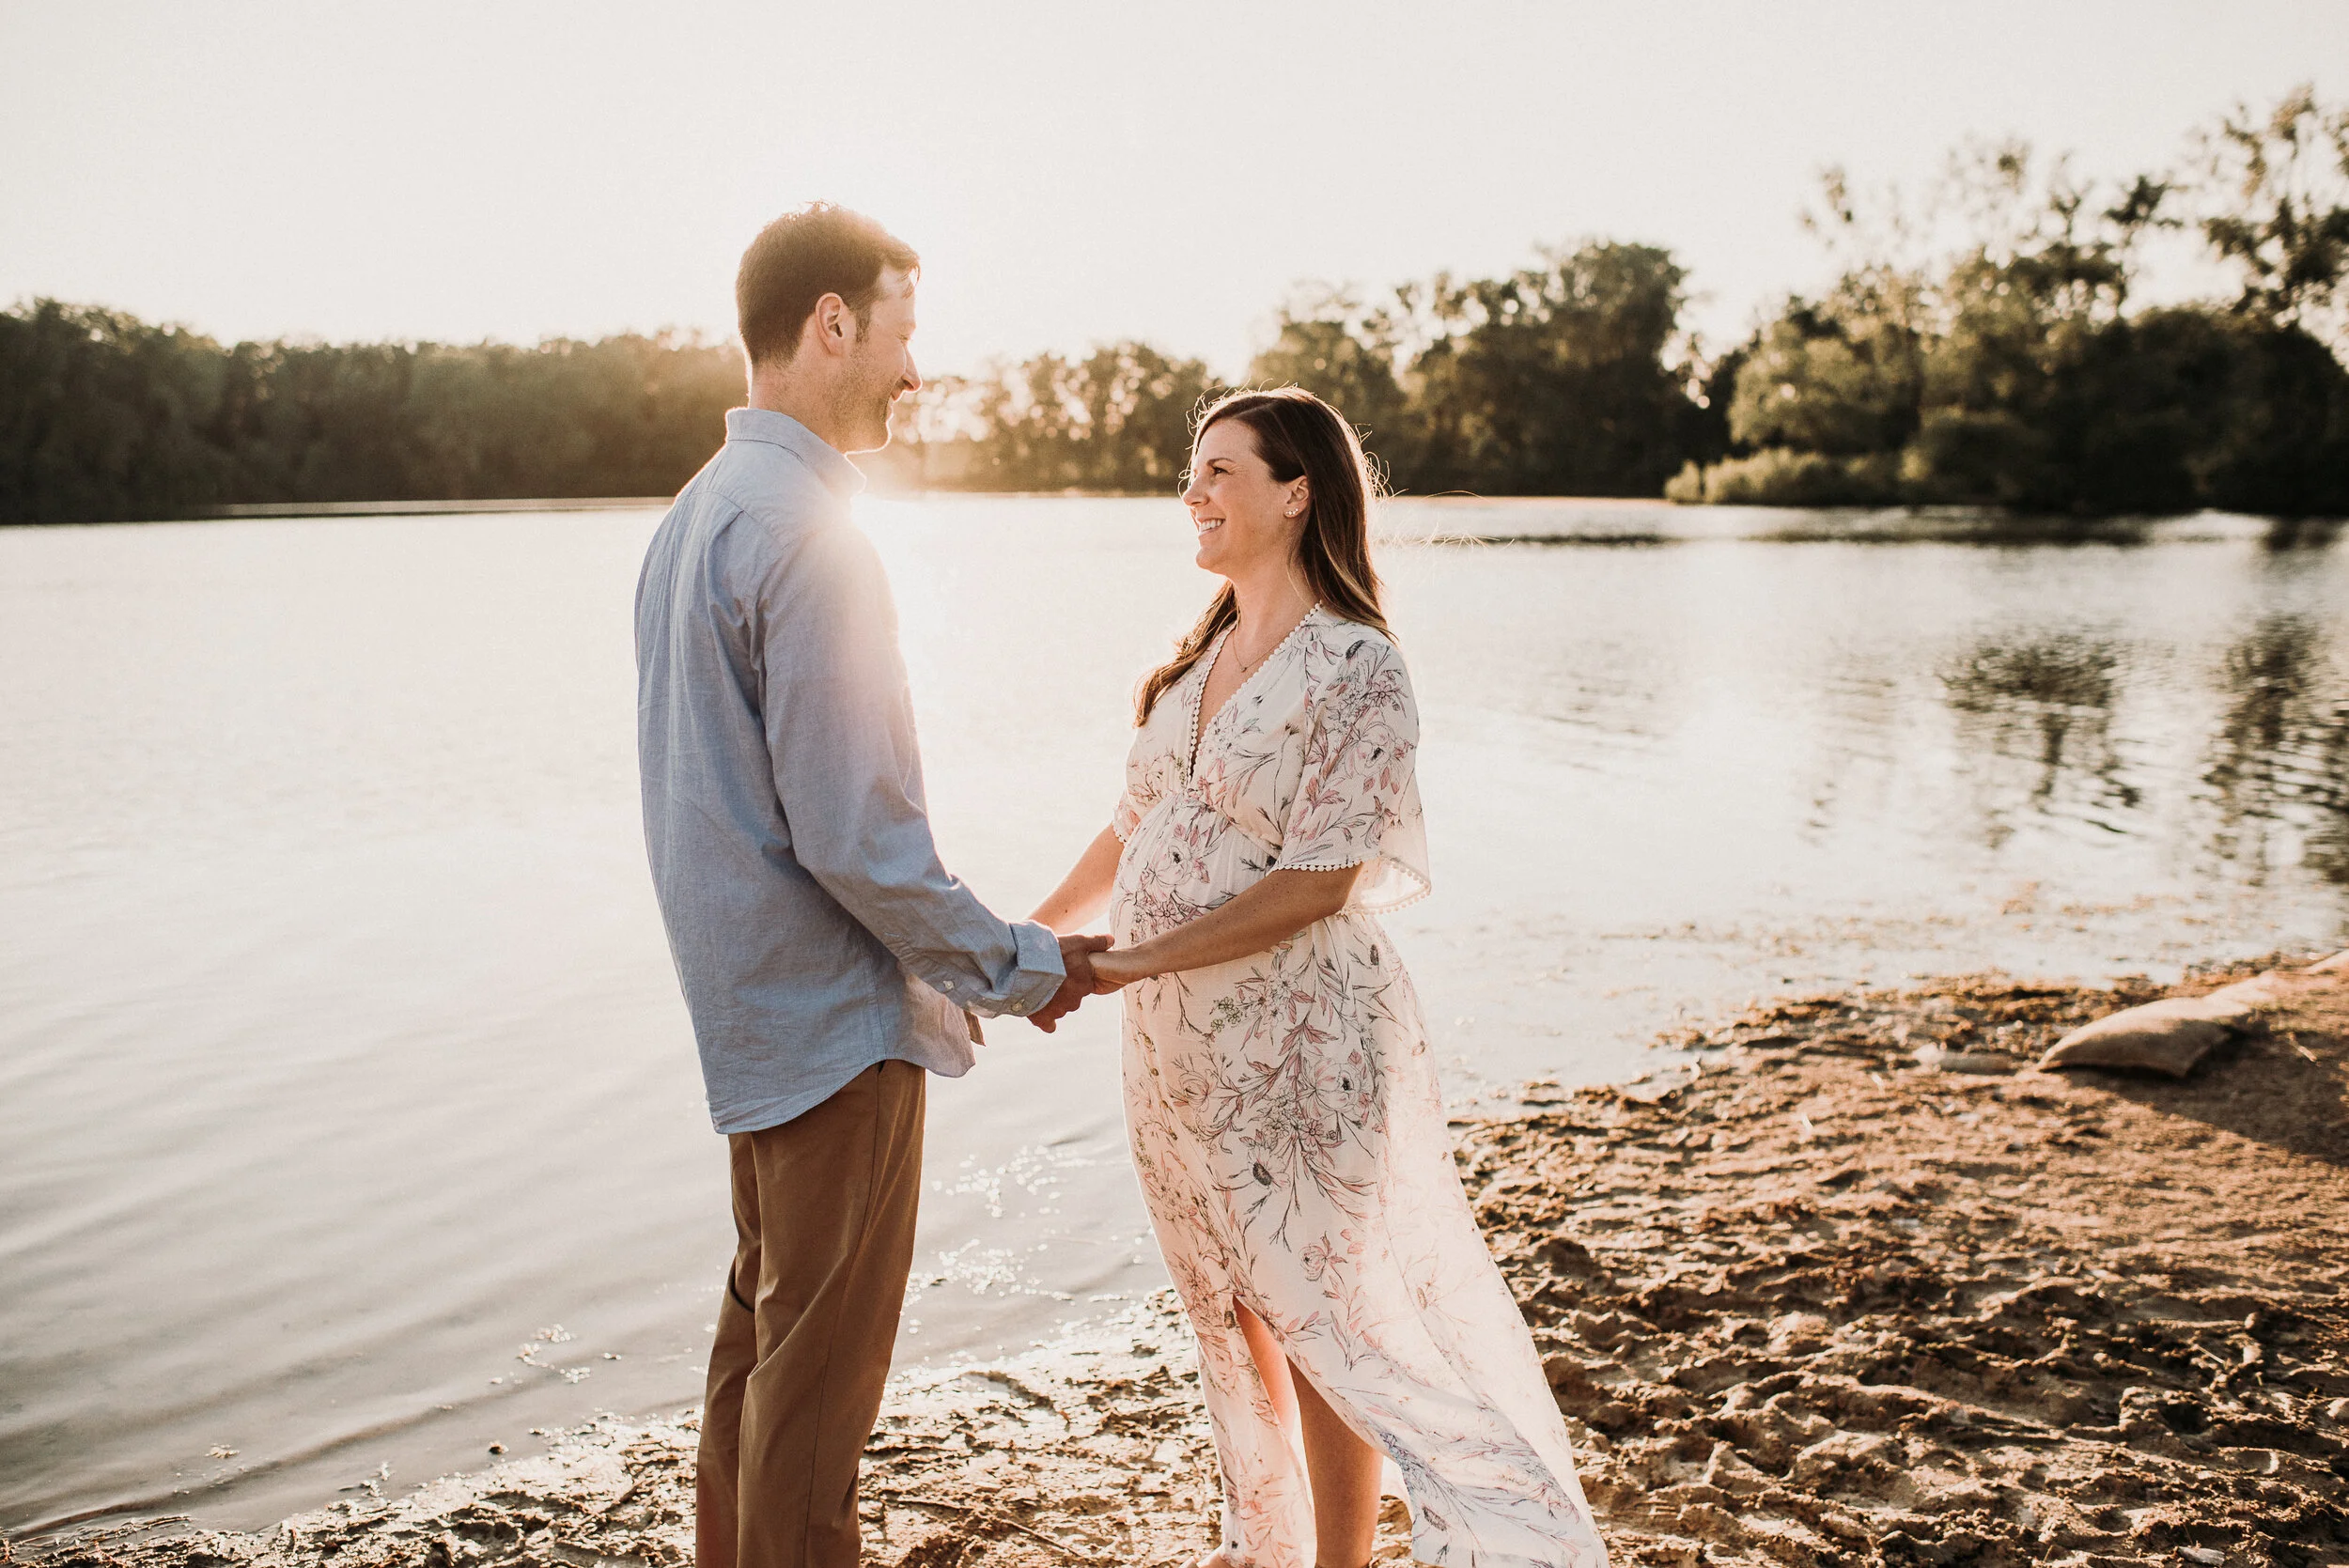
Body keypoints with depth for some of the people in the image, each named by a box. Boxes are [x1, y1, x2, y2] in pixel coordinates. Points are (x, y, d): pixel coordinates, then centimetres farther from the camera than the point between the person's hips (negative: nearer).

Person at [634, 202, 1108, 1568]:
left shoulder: (696, 514, 10)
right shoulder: (806, 535, -21)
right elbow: (855, 833, -24)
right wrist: (1014, 968, -10)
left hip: (749, 997, 10)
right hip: (835, 1014, -10)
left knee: (764, 1325, 22)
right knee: (821, 1362, 3)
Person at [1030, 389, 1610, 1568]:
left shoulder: (1356, 668, -14)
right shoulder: (1202, 657, 8)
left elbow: (1316, 884, -19)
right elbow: (1133, 827, 14)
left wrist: (1128, 963, -20)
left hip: (1294, 1038, -7)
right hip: (1176, 1035, 7)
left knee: (1321, 1316, 6)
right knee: (1229, 1309, 19)